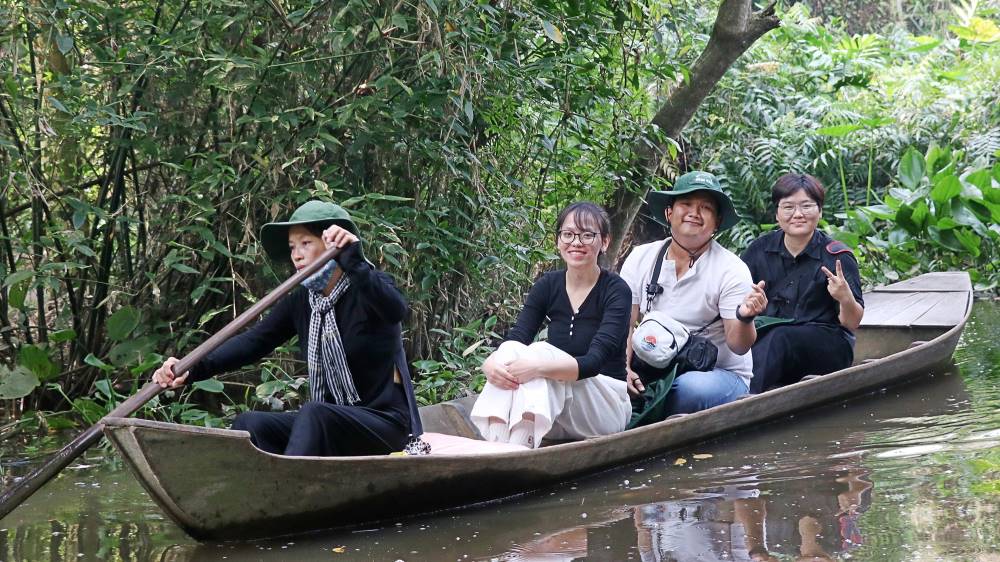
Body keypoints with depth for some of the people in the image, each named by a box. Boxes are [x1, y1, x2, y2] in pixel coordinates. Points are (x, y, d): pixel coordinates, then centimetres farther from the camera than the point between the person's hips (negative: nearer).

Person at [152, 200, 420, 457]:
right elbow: (254, 340, -6)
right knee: (249, 424, -15)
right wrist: (193, 369, -21)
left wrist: (353, 262, -46)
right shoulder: (300, 302, 7)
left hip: (383, 422, -6)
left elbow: (397, 310, -32)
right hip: (324, 423, 6)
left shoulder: (371, 286, -9)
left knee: (314, 413, -34)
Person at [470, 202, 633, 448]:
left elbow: (594, 361, -23)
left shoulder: (616, 290, -10)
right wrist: (490, 363, -33)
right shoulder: (548, 285, 4)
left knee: (541, 353, -29)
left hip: (606, 406, -4)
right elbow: (516, 337, -9)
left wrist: (540, 367, -40)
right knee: (510, 350, -23)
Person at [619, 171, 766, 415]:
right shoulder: (640, 258, 4)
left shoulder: (731, 270, -6)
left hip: (720, 375, -2)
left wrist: (745, 318, -33)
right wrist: (624, 369, -17)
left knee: (694, 387, -36)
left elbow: (738, 346, -11)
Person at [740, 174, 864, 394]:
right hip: (763, 335, 3)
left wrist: (847, 299, -23)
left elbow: (852, 324, -1)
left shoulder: (837, 257, 1)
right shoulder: (760, 250, 10)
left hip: (825, 345, -3)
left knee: (779, 338, -35)